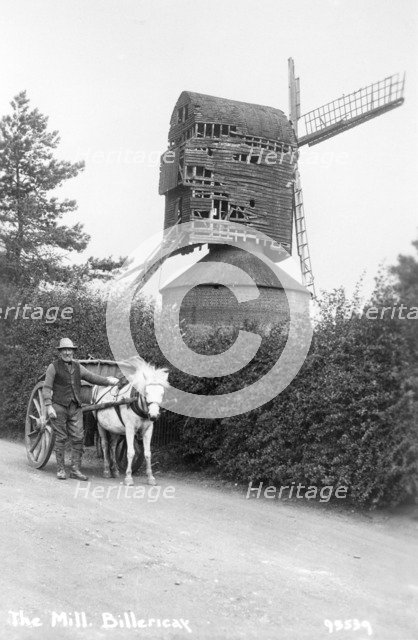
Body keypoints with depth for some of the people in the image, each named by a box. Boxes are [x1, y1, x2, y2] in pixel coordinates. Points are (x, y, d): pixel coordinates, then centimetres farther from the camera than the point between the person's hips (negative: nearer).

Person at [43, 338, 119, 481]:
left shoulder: (77, 366, 14)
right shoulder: (53, 367, -2)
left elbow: (92, 377, 12)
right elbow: (46, 388, -5)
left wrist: (108, 381, 0)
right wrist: (49, 406, -15)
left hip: (76, 408, 5)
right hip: (59, 407, -4)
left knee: (78, 438, 1)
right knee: (61, 438, 1)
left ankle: (75, 470, 9)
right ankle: (60, 469, 13)